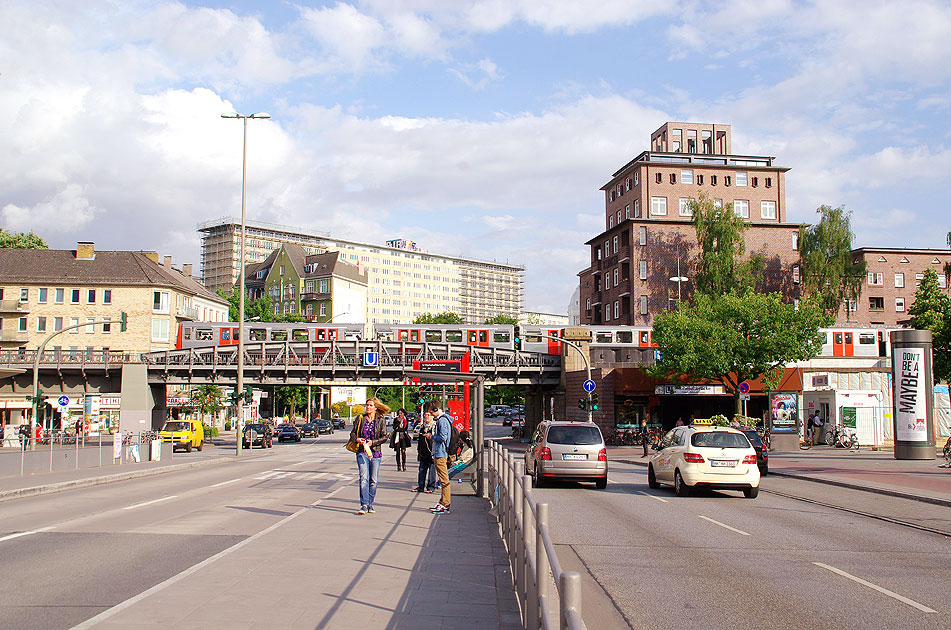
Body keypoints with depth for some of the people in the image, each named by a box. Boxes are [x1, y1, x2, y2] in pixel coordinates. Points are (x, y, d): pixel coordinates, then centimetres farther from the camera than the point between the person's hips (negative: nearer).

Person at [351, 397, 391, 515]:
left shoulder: (381, 421, 2)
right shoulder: (360, 419, 7)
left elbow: (384, 437, -1)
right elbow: (352, 433, 12)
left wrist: (373, 442, -13)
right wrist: (357, 439, -10)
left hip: (375, 453, 0)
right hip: (362, 452, 0)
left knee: (373, 480, 3)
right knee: (364, 478, -12)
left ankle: (370, 505, 13)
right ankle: (364, 505, -15)